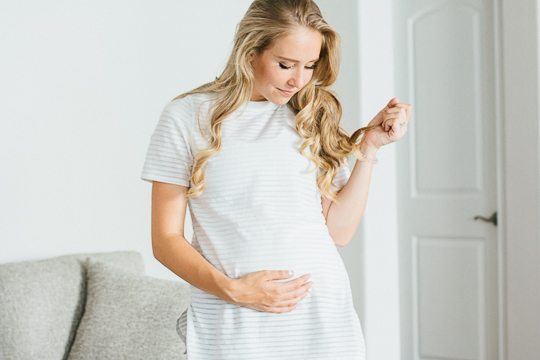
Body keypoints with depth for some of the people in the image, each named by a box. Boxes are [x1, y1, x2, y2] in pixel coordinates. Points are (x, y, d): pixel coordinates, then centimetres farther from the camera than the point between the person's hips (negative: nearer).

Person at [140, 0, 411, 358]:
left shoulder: (313, 118, 9)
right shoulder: (188, 116, 0)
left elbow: (338, 231, 5)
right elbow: (166, 239, -1)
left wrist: (369, 147, 1)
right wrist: (231, 288, -15)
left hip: (323, 315, 3)